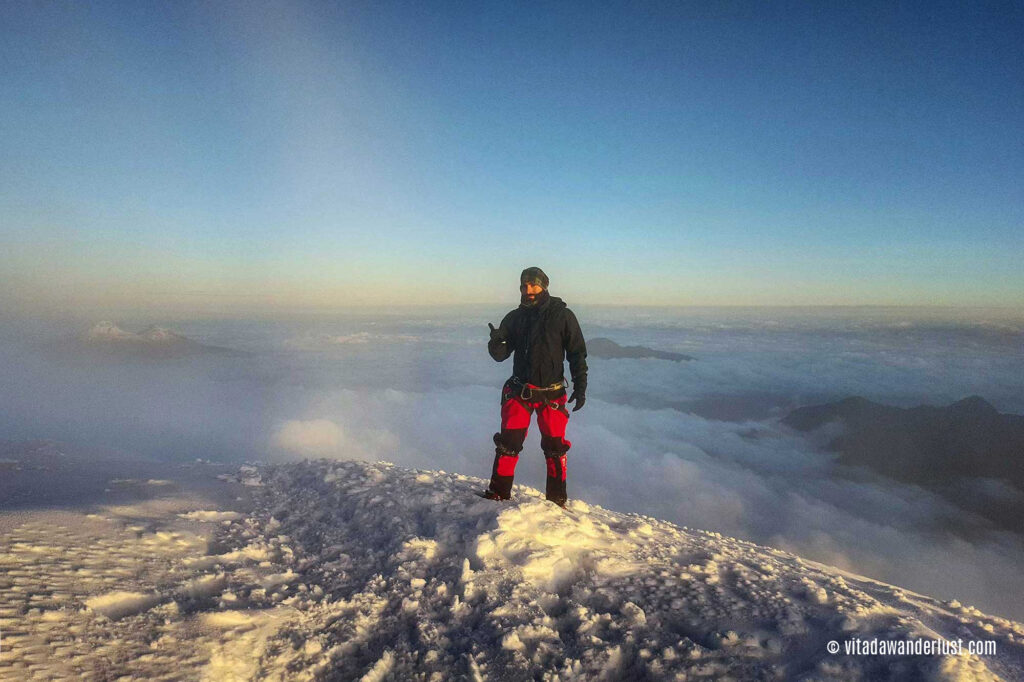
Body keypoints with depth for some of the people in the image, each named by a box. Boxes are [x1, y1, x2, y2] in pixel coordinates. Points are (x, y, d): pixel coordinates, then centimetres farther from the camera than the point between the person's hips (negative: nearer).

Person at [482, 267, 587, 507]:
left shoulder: (562, 315, -3)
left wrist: (580, 386, -5)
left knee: (555, 447, 5)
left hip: (552, 394, -2)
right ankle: (498, 492, 14)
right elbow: (501, 355, 4)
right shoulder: (515, 318, 5)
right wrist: (496, 342, -18)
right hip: (519, 391, 2)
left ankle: (557, 499, 20)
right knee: (508, 443, 0)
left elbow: (577, 353, 0)